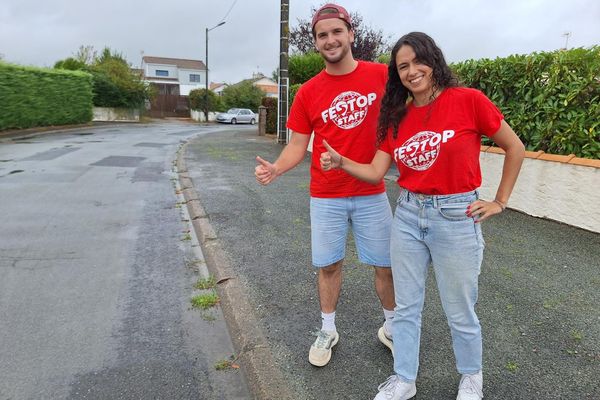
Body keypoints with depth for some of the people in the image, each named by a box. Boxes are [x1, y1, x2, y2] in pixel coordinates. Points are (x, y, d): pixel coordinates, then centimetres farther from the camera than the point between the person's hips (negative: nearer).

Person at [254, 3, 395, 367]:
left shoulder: (381, 75, -4)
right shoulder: (308, 92, -2)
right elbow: (298, 146, 0)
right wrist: (276, 168, -19)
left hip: (371, 193, 0)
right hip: (326, 197, 0)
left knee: (386, 264, 9)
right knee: (328, 265, 11)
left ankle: (391, 327, 33)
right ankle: (328, 330, 32)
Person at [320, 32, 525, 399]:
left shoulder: (468, 101, -9)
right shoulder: (397, 117, 4)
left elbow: (515, 148, 0)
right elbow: (376, 172, 1)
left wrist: (500, 201, 0)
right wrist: (341, 162, -15)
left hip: (456, 217, -4)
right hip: (408, 216, 4)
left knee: (460, 312, 12)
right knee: (406, 307, 14)